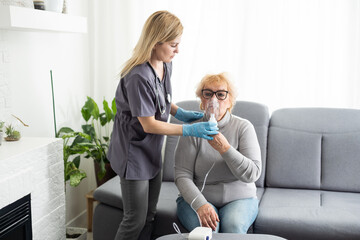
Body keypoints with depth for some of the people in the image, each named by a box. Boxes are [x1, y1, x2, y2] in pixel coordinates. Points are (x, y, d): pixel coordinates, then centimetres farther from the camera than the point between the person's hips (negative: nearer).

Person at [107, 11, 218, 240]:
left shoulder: (166, 66, -1)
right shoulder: (139, 77, -28)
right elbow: (149, 125, -22)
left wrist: (181, 113, 1)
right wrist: (190, 130, -21)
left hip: (153, 152, 8)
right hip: (133, 154, -8)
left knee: (150, 215, 17)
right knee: (136, 220, 3)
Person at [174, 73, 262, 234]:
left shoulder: (243, 127, -3)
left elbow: (252, 174, -11)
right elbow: (182, 176, -9)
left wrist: (225, 148, -23)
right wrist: (200, 204, -25)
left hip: (239, 198, 1)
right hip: (198, 197, 0)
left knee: (233, 225, -30)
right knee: (205, 226, -30)